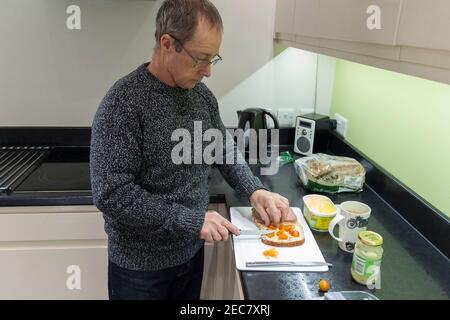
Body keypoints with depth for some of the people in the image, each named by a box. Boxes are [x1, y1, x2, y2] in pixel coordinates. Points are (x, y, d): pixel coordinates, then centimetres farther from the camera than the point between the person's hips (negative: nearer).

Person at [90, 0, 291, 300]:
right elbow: (111, 194, -26)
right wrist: (192, 220, -25)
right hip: (141, 264, -6)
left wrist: (254, 189, -8)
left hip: (191, 250, 6)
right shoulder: (124, 103, -23)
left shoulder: (202, 94, -2)